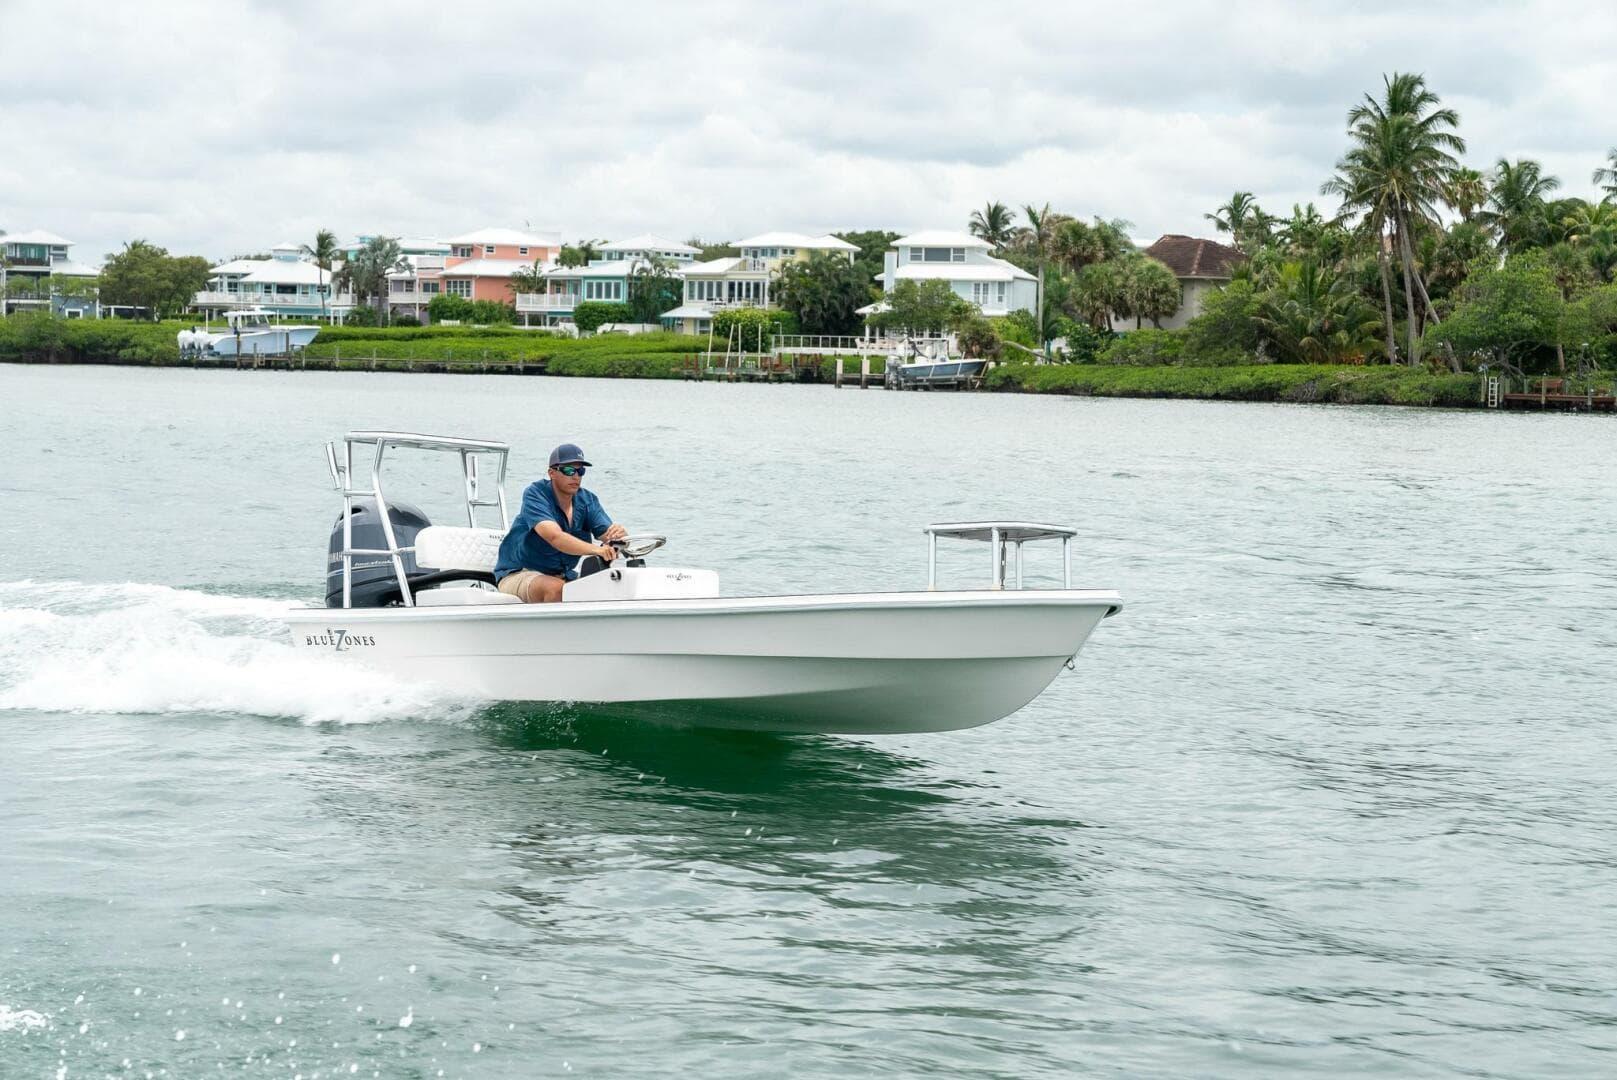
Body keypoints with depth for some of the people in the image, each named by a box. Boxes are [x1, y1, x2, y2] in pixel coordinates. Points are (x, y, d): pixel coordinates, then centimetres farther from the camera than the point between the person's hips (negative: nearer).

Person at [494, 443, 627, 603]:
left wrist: (619, 534, -36)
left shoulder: (587, 500, 2)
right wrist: (595, 549, -49)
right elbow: (555, 537, -33)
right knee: (555, 588, -36)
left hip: (563, 576, 6)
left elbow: (607, 534, -9)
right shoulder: (535, 493, -17)